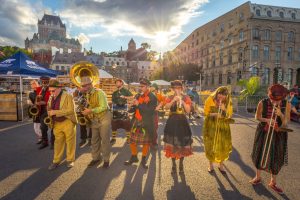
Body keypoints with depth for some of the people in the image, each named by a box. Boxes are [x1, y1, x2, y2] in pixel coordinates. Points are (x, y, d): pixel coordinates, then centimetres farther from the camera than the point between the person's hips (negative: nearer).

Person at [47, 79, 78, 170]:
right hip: (57, 124, 5)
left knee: (70, 141, 7)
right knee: (58, 142, 12)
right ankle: (56, 161, 25)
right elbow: (49, 109, 23)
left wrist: (56, 112, -24)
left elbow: (71, 110, -22)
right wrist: (50, 113, 0)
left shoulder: (68, 96, -13)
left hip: (68, 122, -5)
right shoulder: (51, 98, 8)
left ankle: (70, 160, 22)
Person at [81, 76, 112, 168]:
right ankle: (96, 158, 27)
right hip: (94, 120, 7)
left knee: (105, 140, 0)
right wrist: (86, 111, -5)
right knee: (95, 140, 11)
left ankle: (106, 160, 14)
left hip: (104, 119, -7)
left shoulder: (99, 92, -16)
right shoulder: (88, 94, 7)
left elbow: (104, 107, -22)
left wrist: (90, 111, -26)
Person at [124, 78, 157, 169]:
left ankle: (144, 160, 28)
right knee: (132, 140, 9)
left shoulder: (153, 97, -9)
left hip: (147, 123, -5)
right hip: (136, 121, 5)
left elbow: (150, 110, -21)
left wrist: (139, 104, -21)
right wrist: (133, 105, -8)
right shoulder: (138, 95, 9)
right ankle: (134, 157, 31)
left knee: (146, 142, 10)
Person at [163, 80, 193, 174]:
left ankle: (181, 164, 24)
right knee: (172, 143, 4)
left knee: (182, 144, 5)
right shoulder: (170, 98, 4)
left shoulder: (186, 97, 2)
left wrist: (182, 102, -19)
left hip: (182, 122, 0)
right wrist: (173, 100, -27)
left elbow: (188, 111, -8)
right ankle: (173, 164, 21)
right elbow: (166, 107, -15)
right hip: (172, 122, 0)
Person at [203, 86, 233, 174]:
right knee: (210, 145, 5)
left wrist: (224, 110, -21)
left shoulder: (228, 102, -6)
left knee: (224, 145, 3)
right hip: (211, 125, -2)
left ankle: (221, 165, 27)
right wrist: (214, 115, -25)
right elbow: (206, 113, -6)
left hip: (223, 126, 2)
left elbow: (230, 115, -2)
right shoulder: (210, 99, -12)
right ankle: (211, 164, 27)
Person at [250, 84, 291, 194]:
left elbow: (285, 122, -9)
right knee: (260, 155, 12)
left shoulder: (287, 105, -12)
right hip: (263, 133, 0)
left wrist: (280, 114, -28)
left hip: (278, 135, 0)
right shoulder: (262, 103, -14)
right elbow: (257, 117, -3)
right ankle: (258, 177, 34)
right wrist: (267, 120, -21)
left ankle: (273, 182, 29)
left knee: (276, 159, 7)